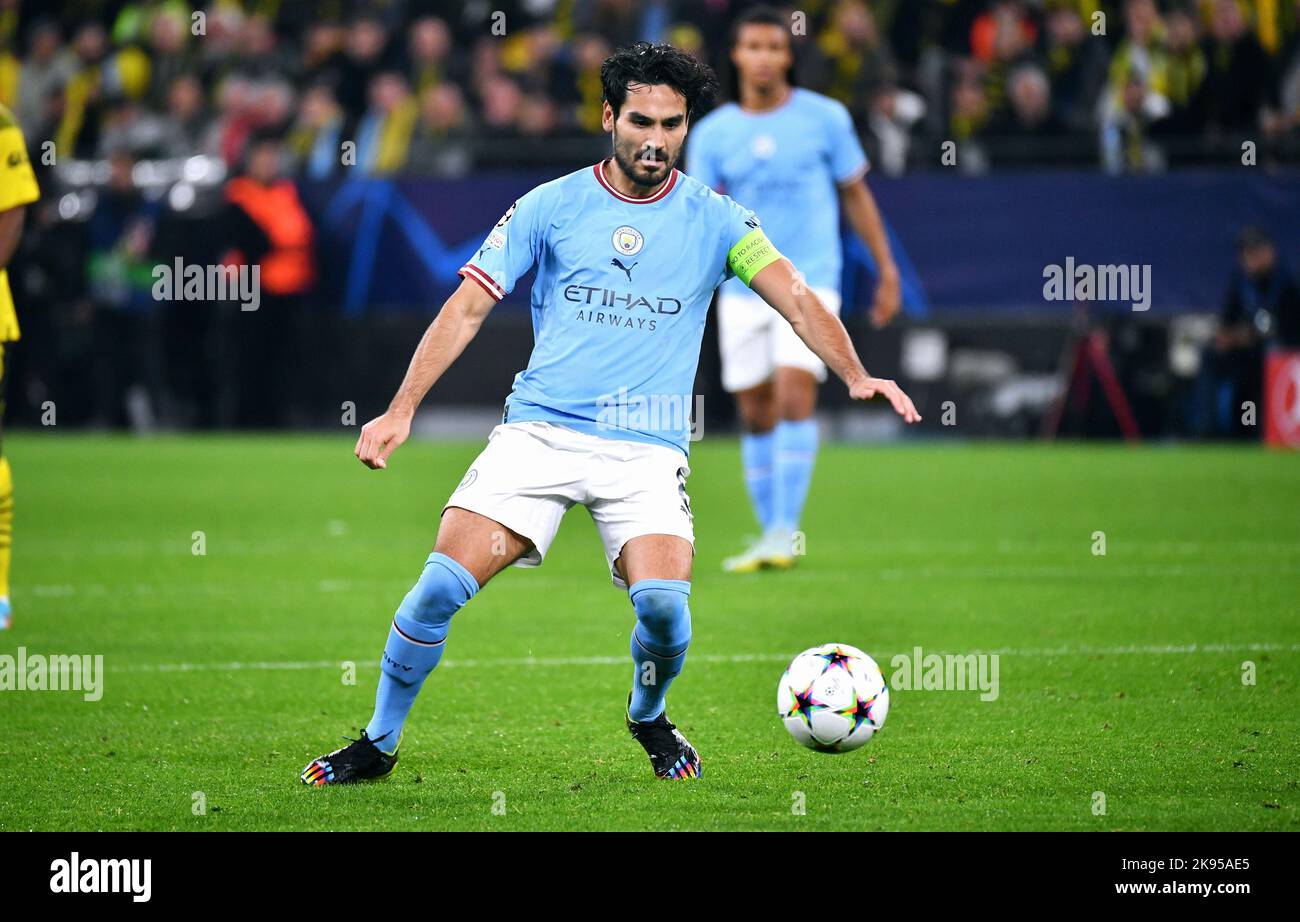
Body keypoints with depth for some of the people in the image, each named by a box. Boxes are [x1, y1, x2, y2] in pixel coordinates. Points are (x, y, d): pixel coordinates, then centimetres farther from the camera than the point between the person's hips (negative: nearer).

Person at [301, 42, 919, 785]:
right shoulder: (551, 207, 4)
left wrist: (855, 376, -24)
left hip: (648, 447, 0)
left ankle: (648, 717, 11)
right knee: (441, 586, -14)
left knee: (663, 605, -22)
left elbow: (796, 299, -6)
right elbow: (468, 308, 5)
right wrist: (402, 409, -5)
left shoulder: (713, 220, 4)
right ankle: (379, 744, 6)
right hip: (539, 430, 0)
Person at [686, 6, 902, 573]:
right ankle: (768, 536, 17)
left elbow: (855, 194, 8)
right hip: (742, 288, 3)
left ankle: (785, 532, -19)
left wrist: (887, 270, 7)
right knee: (756, 415, 5)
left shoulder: (824, 118, 0)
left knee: (794, 393, -20)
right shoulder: (712, 133, 3)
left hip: (809, 279, -2)